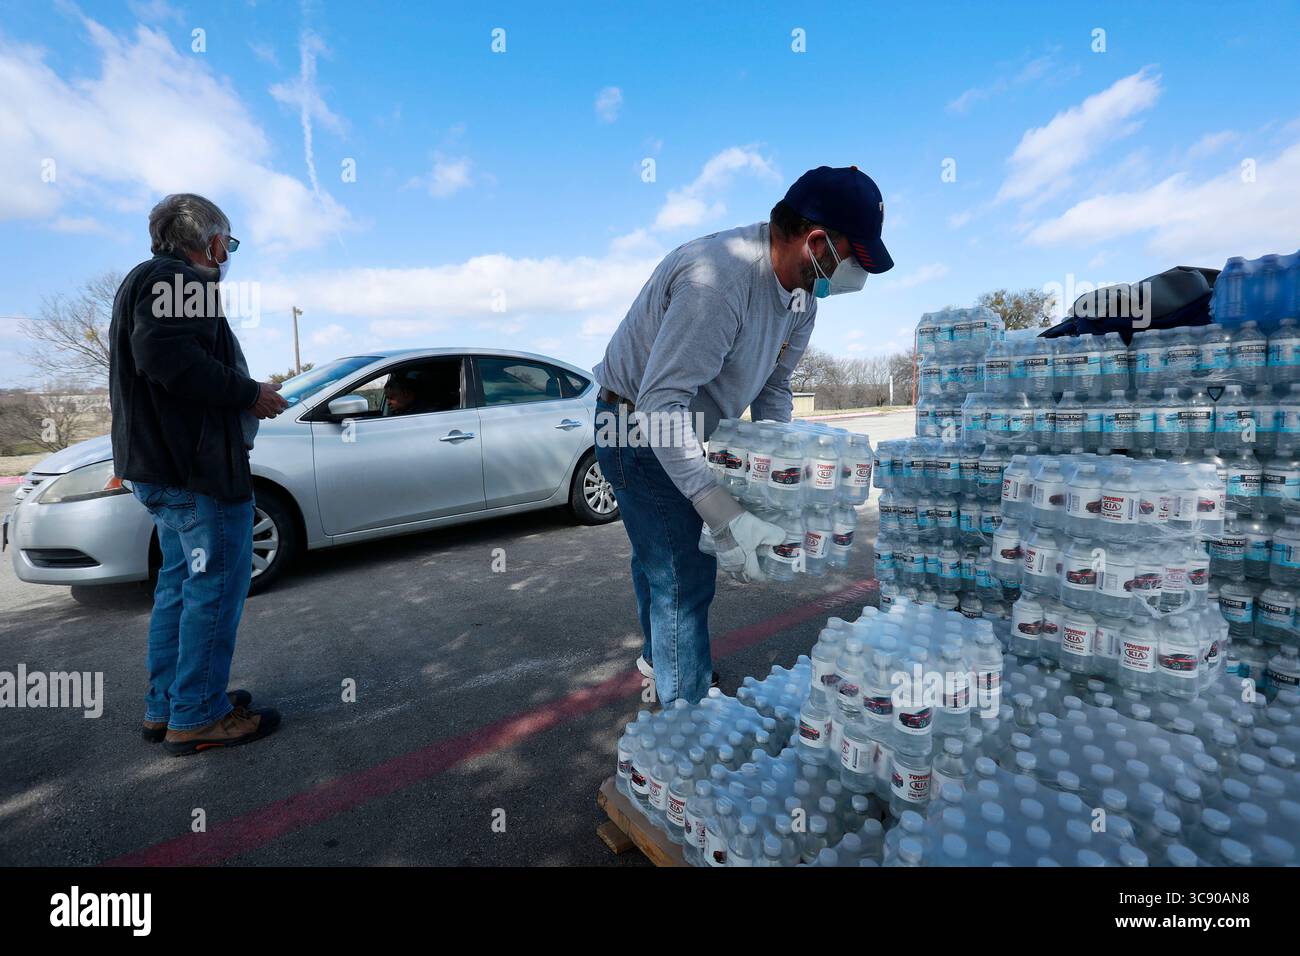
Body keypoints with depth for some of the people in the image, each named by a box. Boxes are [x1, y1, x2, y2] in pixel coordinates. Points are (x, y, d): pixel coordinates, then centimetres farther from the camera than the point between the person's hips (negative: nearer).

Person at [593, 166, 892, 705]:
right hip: (637, 425, -9)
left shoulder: (801, 293, -4)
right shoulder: (717, 277, -35)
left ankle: (659, 657, 50)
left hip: (685, 428, 9)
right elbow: (662, 402, -40)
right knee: (683, 574, -8)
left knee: (661, 554, 25)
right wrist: (723, 514, -45)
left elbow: (774, 386, 4)